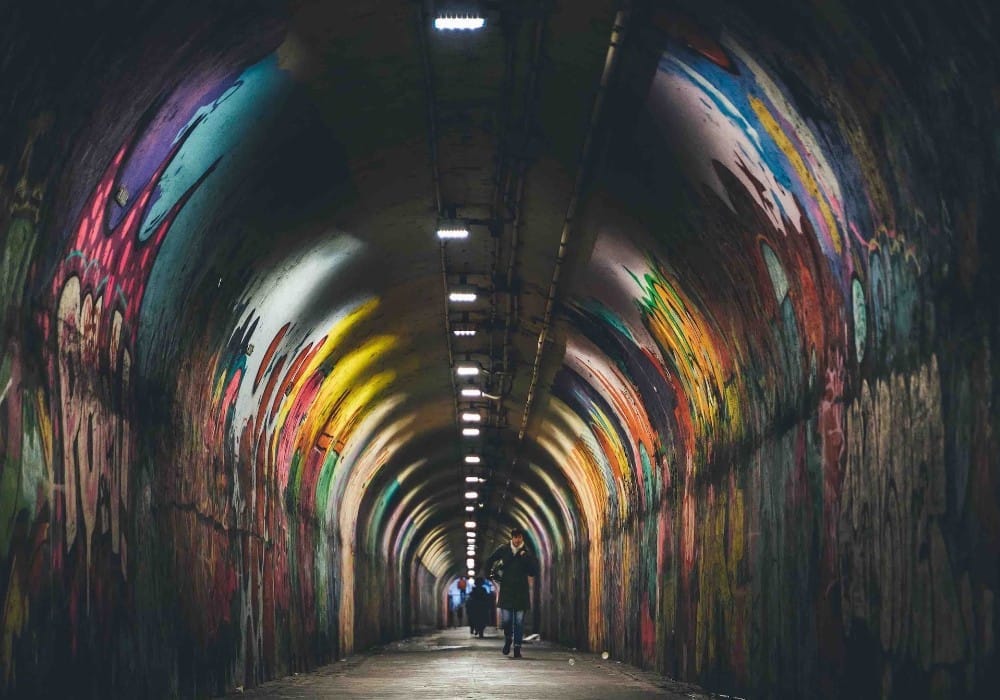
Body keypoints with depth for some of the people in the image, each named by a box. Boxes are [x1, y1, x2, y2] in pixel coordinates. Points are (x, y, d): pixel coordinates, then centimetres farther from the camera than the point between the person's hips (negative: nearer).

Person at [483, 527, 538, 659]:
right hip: (506, 590, 1)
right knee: (506, 619, -3)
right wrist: (495, 575, 9)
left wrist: (526, 558, -15)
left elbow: (534, 572, -5)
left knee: (519, 621, -1)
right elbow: (489, 561, 17)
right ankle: (508, 640, 25)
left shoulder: (527, 552, 1)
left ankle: (517, 647, 4)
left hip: (521, 592, 0)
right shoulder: (503, 549, 3)